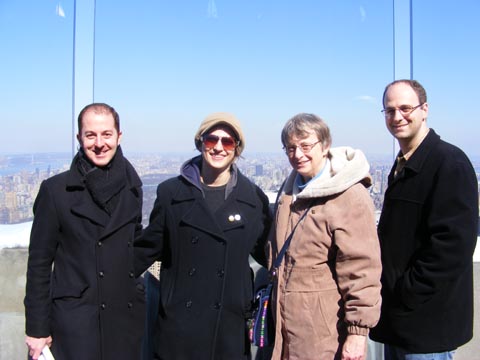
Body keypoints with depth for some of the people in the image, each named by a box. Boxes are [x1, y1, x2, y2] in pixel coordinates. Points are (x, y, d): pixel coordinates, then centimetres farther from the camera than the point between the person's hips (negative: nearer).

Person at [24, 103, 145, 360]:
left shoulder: (131, 187, 5)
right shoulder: (55, 190, -6)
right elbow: (39, 262, -3)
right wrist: (37, 329, -4)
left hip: (128, 318, 4)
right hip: (76, 322, -3)